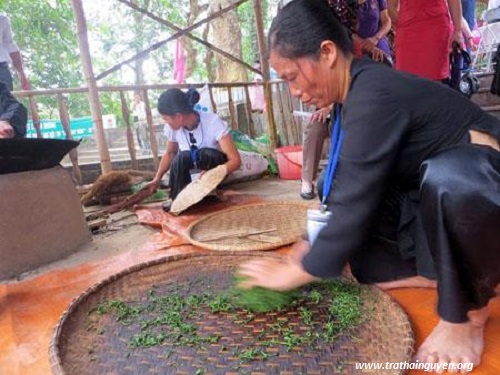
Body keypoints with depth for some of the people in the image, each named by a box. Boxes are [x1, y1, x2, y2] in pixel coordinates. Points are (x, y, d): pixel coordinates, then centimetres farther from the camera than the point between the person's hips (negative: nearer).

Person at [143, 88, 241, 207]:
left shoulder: (213, 122, -31)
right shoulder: (172, 127, -17)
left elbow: (236, 160, -34)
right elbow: (169, 154, 4)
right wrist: (157, 179, -3)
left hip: (215, 163, -3)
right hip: (191, 166, 3)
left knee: (206, 154, -36)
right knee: (182, 157, -31)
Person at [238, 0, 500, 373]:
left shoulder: (375, 96, -29)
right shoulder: (359, 92, 0)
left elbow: (355, 205, -30)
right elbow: (354, 192, 4)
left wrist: (295, 273, -18)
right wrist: (318, 245, -1)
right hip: (433, 188, 9)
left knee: (446, 180, -42)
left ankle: (465, 314, -18)